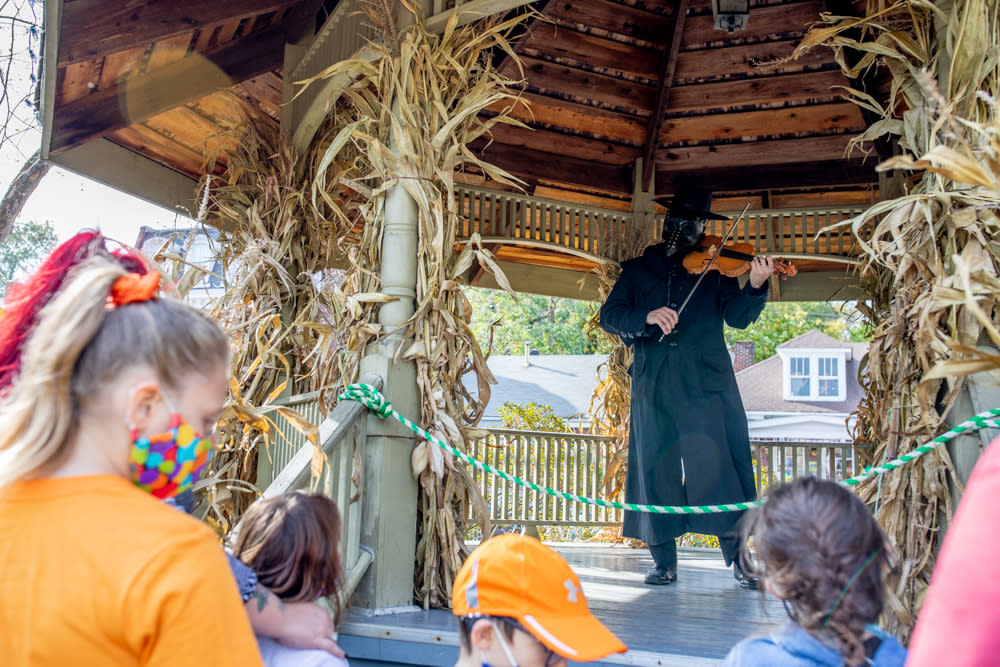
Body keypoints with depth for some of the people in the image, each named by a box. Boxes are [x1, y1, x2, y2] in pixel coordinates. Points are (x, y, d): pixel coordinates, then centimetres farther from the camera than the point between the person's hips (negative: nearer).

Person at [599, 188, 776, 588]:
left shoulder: (712, 271, 12)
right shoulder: (637, 270, 14)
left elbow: (738, 316, 1)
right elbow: (609, 315, 3)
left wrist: (755, 286, -19)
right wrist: (647, 317, -16)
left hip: (707, 385, -1)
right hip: (654, 386, 1)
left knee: (720, 467, -5)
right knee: (656, 469, 2)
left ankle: (739, 559, 5)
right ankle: (664, 562, 13)